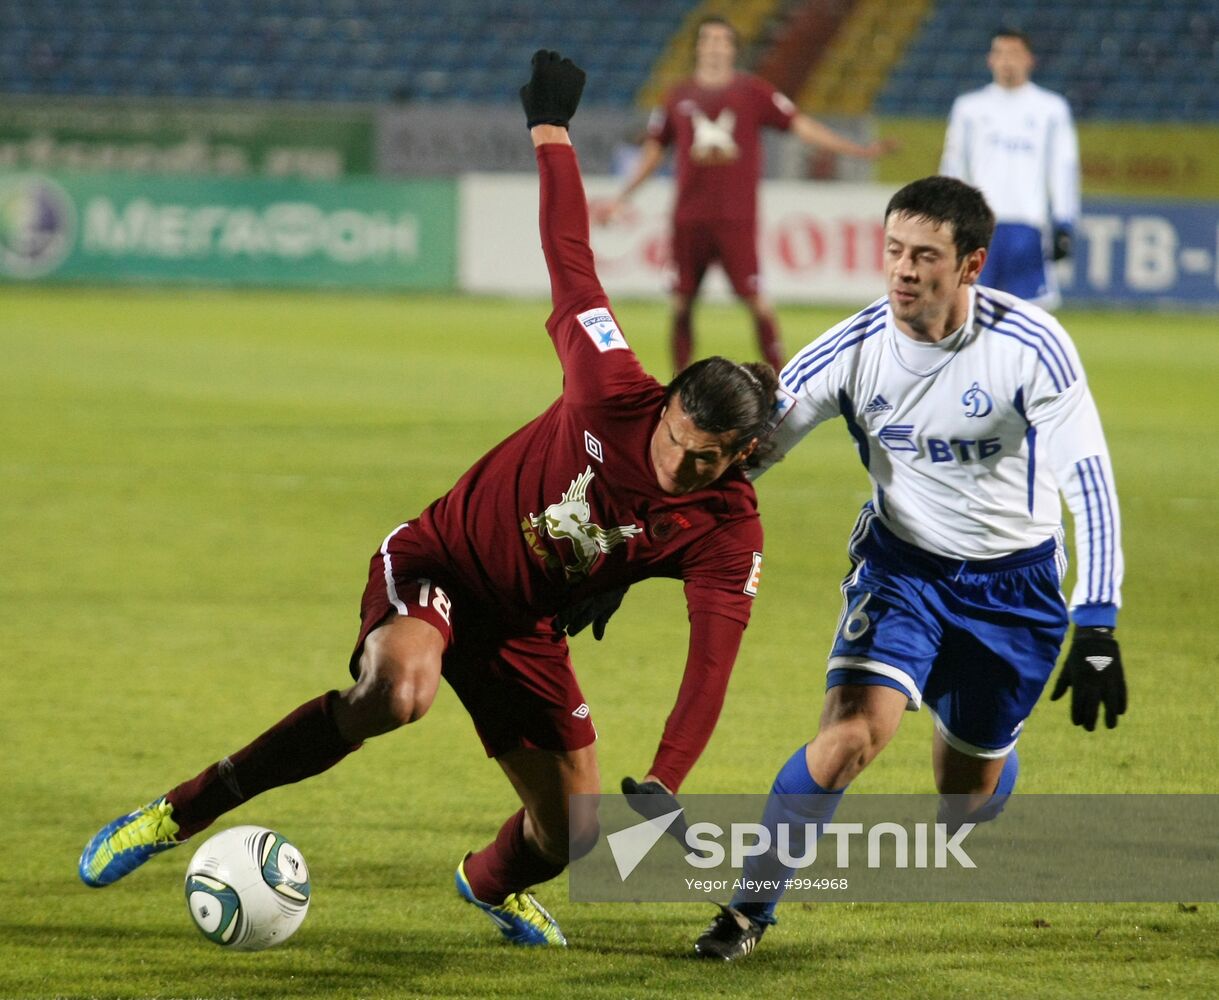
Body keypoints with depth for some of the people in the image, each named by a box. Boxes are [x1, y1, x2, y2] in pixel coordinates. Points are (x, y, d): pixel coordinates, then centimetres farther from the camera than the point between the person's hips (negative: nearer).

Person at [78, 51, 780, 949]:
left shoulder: (728, 536, -16)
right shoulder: (615, 395, -21)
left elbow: (712, 664, -25)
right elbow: (570, 261, -12)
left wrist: (660, 789, -36)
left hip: (525, 630, 4)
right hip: (441, 564, -4)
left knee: (571, 834, 2)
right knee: (400, 690, -36)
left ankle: (490, 882, 44)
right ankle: (181, 815, -26)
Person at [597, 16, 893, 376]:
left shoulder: (753, 91, 4)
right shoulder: (679, 97, 10)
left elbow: (800, 125, 1)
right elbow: (653, 152, 19)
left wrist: (858, 150, -6)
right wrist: (620, 199, 21)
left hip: (737, 217, -2)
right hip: (689, 219, 2)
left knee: (756, 300, -7)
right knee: (681, 303, 2)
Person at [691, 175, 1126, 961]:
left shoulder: (1031, 347, -22)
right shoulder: (855, 349, -18)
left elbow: (1090, 483, -17)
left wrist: (1097, 632, -22)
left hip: (1014, 584, 0)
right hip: (903, 563, 0)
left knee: (969, 794, 9)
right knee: (853, 731, -23)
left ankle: (991, 766, 49)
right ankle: (752, 907, -6)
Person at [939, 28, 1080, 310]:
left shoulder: (1051, 108, 8)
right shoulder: (968, 107, 12)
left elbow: (1063, 168, 6)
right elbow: (953, 168, 13)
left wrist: (1063, 226, -1)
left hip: (1028, 225, -1)